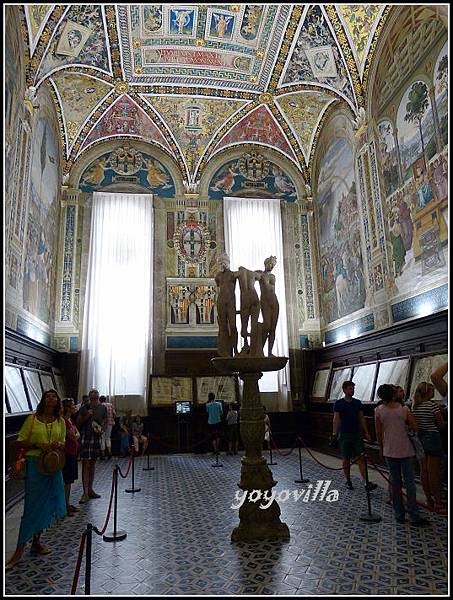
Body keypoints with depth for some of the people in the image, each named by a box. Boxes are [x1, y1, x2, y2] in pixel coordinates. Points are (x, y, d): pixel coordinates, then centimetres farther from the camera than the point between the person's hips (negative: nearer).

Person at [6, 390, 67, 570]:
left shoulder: (60, 421, 7)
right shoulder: (32, 419, -4)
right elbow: (20, 441, -2)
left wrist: (59, 445, -9)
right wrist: (37, 445, -17)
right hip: (35, 464, -4)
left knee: (47, 506, 10)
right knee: (32, 506, -3)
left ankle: (36, 541, 28)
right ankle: (19, 550, 9)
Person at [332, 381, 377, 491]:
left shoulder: (358, 403, 7)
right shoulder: (338, 403, -5)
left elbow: (362, 418, 11)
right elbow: (336, 419, -13)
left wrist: (367, 433, 6)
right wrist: (334, 433, -24)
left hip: (357, 434, 3)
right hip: (344, 435, -3)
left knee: (360, 458, -3)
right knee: (346, 459, 7)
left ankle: (367, 483, -6)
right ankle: (348, 481, 20)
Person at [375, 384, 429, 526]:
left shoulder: (379, 411, -8)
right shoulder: (404, 409, -11)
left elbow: (379, 433, -2)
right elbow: (415, 428, -7)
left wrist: (382, 448, 11)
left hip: (389, 451, 1)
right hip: (405, 450, -1)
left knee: (395, 482, 11)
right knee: (409, 483, 7)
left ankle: (399, 515, 17)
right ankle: (414, 517, 11)